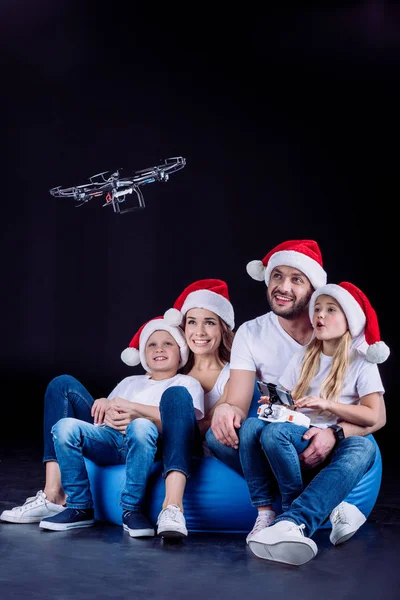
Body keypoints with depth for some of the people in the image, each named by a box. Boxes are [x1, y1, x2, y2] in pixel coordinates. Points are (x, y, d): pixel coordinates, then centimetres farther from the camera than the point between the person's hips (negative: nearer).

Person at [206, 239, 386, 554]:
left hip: (328, 446, -2)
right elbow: (239, 405, -12)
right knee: (219, 433, -27)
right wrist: (225, 409, -38)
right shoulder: (251, 333, -3)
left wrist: (334, 434, -32)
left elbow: (377, 415, -11)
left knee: (362, 446, -33)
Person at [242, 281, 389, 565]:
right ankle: (326, 508, -25)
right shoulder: (305, 357, 17)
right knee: (271, 430, -32)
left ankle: (291, 521, -57)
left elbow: (372, 416, -2)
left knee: (364, 449, -39)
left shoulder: (361, 362, 7)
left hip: (339, 439, -2)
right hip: (300, 436, 3)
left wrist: (327, 404, -13)